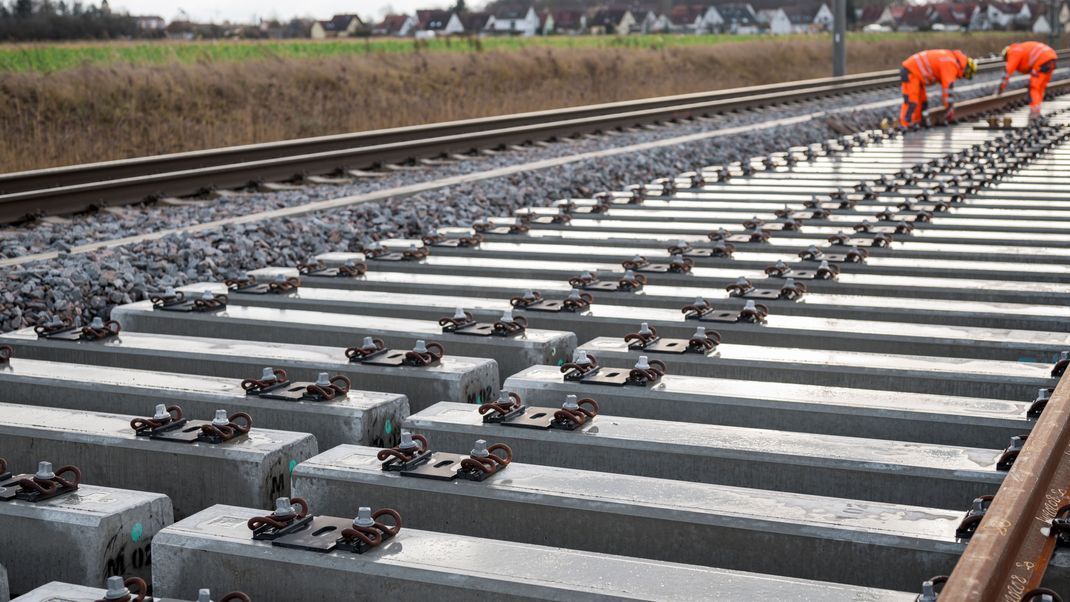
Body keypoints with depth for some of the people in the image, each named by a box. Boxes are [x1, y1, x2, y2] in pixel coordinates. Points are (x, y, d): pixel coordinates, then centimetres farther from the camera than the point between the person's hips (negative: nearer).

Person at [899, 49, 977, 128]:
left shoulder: (951, 59, 15)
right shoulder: (951, 64, -17)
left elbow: (948, 85, 26)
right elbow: (948, 88, -19)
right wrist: (950, 111, -14)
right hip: (911, 72, -11)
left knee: (921, 102, 13)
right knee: (911, 102, -17)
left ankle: (916, 123, 15)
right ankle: (904, 126, -21)